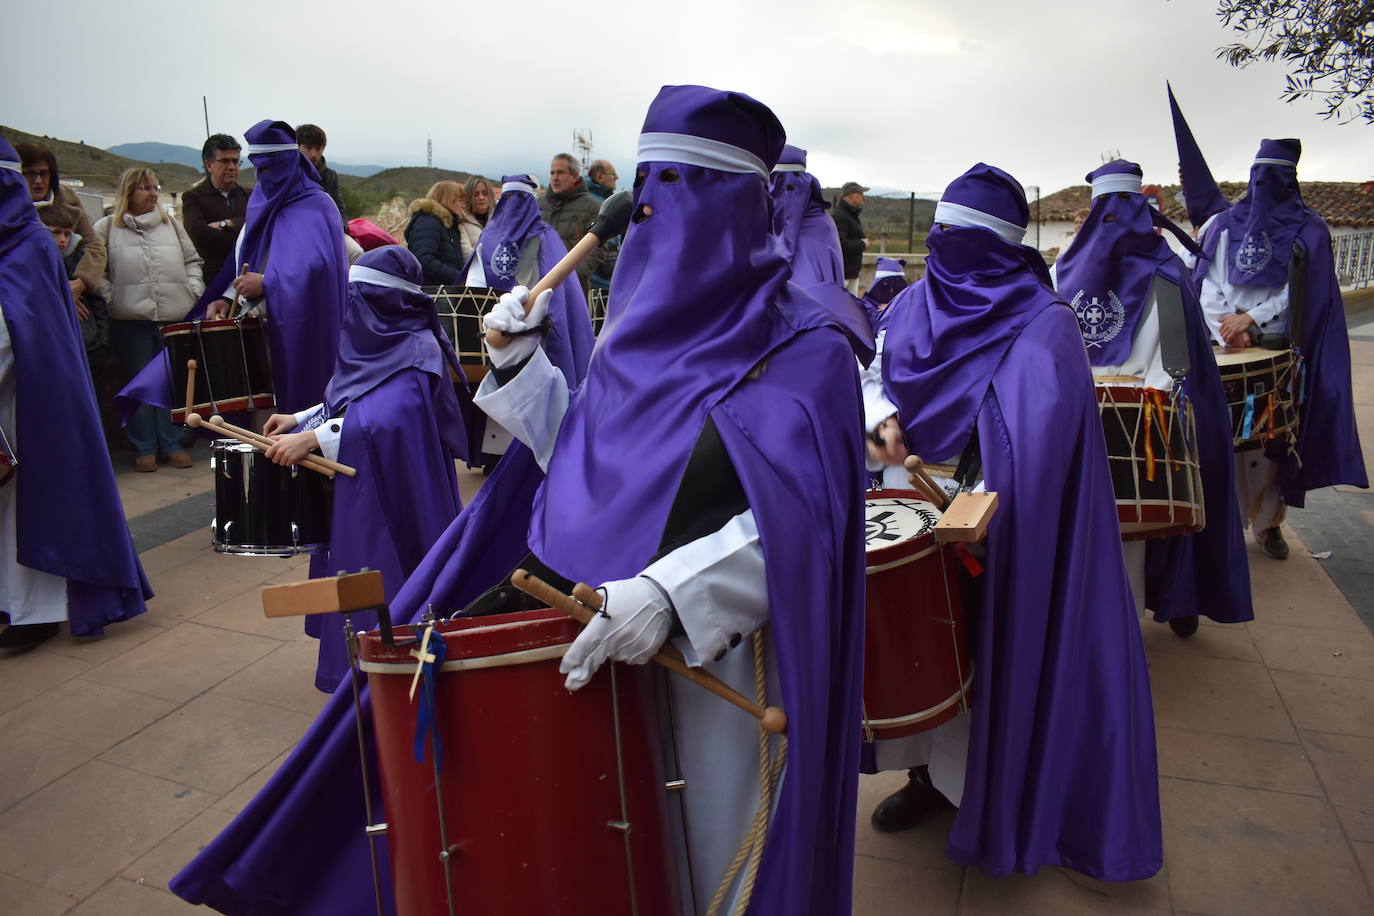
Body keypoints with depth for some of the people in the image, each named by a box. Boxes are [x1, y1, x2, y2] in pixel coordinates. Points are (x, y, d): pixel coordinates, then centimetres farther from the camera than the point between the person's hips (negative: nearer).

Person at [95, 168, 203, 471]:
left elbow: (192, 261, 17)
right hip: (130, 322, -2)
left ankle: (172, 444, 14)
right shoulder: (107, 228, 5)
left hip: (175, 319, 2)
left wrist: (193, 290, 3)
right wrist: (109, 296, -7)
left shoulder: (171, 224, 14)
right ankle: (144, 449, 10)